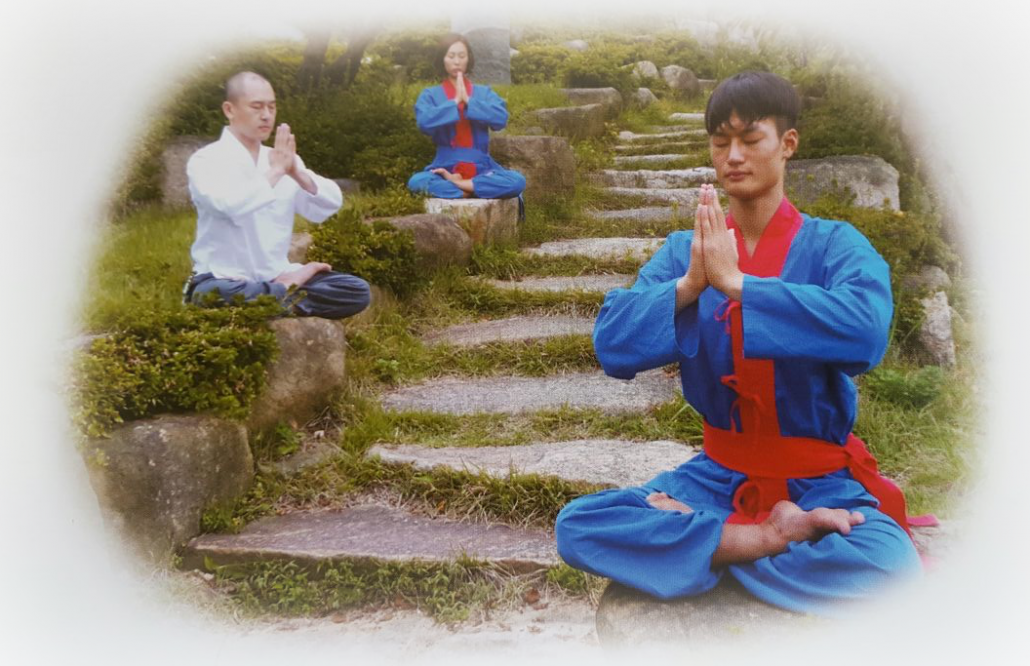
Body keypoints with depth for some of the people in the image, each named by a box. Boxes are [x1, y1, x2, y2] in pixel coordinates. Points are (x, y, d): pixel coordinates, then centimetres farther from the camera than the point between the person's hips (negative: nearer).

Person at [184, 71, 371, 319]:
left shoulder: (281, 160, 10)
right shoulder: (206, 160, -4)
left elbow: (331, 205, 1)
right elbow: (230, 206, -25)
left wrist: (296, 173, -15)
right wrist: (275, 172, -15)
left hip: (277, 278, 3)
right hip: (226, 280, -3)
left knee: (357, 290, -14)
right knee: (217, 297, -39)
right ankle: (290, 291, -15)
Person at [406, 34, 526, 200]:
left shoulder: (484, 92, 12)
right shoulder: (430, 94, 8)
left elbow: (501, 119, -7)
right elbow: (424, 122, -12)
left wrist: (468, 101, -10)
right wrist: (455, 101, -11)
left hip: (481, 168, 2)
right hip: (445, 168, -2)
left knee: (517, 181, -28)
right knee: (416, 182, -34)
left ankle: (454, 184, -22)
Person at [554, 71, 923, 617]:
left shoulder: (834, 245, -7)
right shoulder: (684, 251, 1)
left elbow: (865, 334, -29)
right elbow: (612, 347, -11)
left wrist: (737, 283, -27)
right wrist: (690, 284, -25)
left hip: (820, 479, -2)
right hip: (719, 472, 3)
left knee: (889, 570, -33)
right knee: (577, 527, -20)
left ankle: (691, 533, -14)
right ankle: (772, 537, -15)